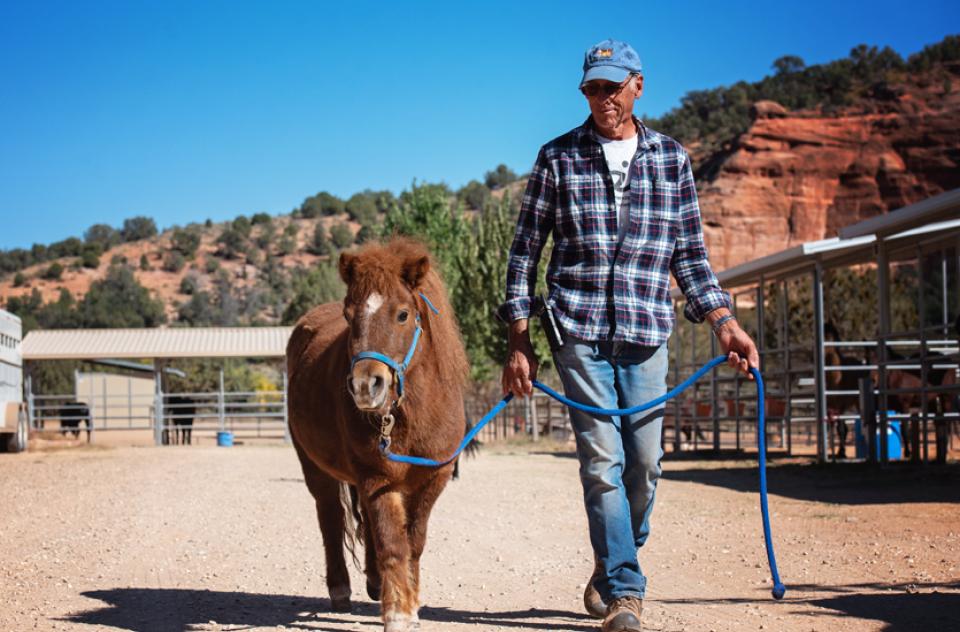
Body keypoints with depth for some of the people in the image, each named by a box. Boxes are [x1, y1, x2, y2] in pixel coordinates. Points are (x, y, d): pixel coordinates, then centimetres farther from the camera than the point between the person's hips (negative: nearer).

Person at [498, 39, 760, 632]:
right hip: (580, 332, -2)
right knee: (602, 461, -8)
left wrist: (725, 322, 0)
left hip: (648, 336, 2)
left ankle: (611, 571, 26)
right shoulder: (558, 158, 4)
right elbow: (525, 252, 6)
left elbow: (690, 252, 12)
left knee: (644, 464, 4)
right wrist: (520, 341, 1)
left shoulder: (671, 158, 9)